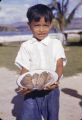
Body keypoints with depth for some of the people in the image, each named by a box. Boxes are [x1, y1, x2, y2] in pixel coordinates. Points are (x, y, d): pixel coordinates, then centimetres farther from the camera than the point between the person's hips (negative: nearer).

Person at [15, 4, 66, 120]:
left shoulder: (56, 43, 1)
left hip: (51, 89, 1)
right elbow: (24, 69, -3)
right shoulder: (26, 46, 1)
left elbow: (60, 65, -9)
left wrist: (56, 80, -29)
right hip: (32, 90, 0)